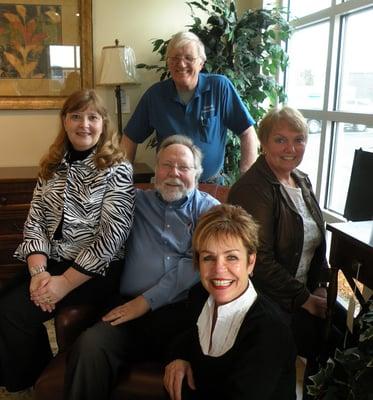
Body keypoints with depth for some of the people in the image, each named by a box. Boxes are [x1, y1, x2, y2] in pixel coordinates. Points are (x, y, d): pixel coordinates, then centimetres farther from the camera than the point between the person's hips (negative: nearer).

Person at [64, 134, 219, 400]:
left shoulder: (208, 209, 11)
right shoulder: (137, 202, 19)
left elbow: (199, 262, -4)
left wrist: (147, 300, -9)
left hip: (185, 309, -2)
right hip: (132, 307, 2)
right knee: (89, 346, -26)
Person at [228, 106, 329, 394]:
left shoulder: (303, 181, 10)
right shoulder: (251, 189, -17)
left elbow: (317, 241, 15)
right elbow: (260, 261, -21)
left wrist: (320, 286, 2)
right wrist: (305, 299, -14)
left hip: (307, 292, 8)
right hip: (269, 300, -7)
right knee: (324, 339, -18)